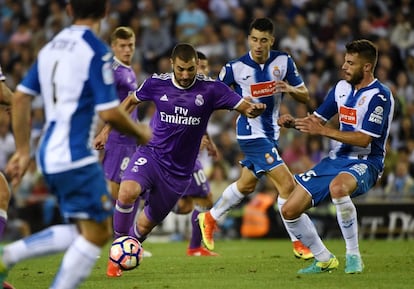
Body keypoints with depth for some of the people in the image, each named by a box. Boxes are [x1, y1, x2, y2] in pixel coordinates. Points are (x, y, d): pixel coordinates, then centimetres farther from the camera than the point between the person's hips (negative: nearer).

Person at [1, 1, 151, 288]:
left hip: (49, 156, 8)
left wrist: (23, 151, 18)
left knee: (83, 231, 16)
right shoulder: (97, 51, -12)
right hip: (77, 157, -8)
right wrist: (141, 133, 2)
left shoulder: (51, 47, 11)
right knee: (97, 233, -2)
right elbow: (109, 112, -17)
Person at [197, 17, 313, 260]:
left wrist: (290, 89, -20)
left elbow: (305, 96, -1)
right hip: (252, 133, -6)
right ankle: (298, 243, -6)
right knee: (287, 184, -15)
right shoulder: (236, 67, -12)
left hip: (271, 133, 6)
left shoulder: (283, 61, -3)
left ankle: (210, 219, 45)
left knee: (246, 185, 23)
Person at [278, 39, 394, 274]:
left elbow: (363, 139, -22)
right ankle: (325, 260, 16)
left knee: (337, 186, -43)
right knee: (289, 211, -2)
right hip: (337, 158, 8)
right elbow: (317, 118, 17)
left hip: (365, 163, -8)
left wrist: (323, 131, -24)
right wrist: (294, 122, -4)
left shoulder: (379, 96, -15)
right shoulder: (342, 87, 8)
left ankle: (353, 255, -28)